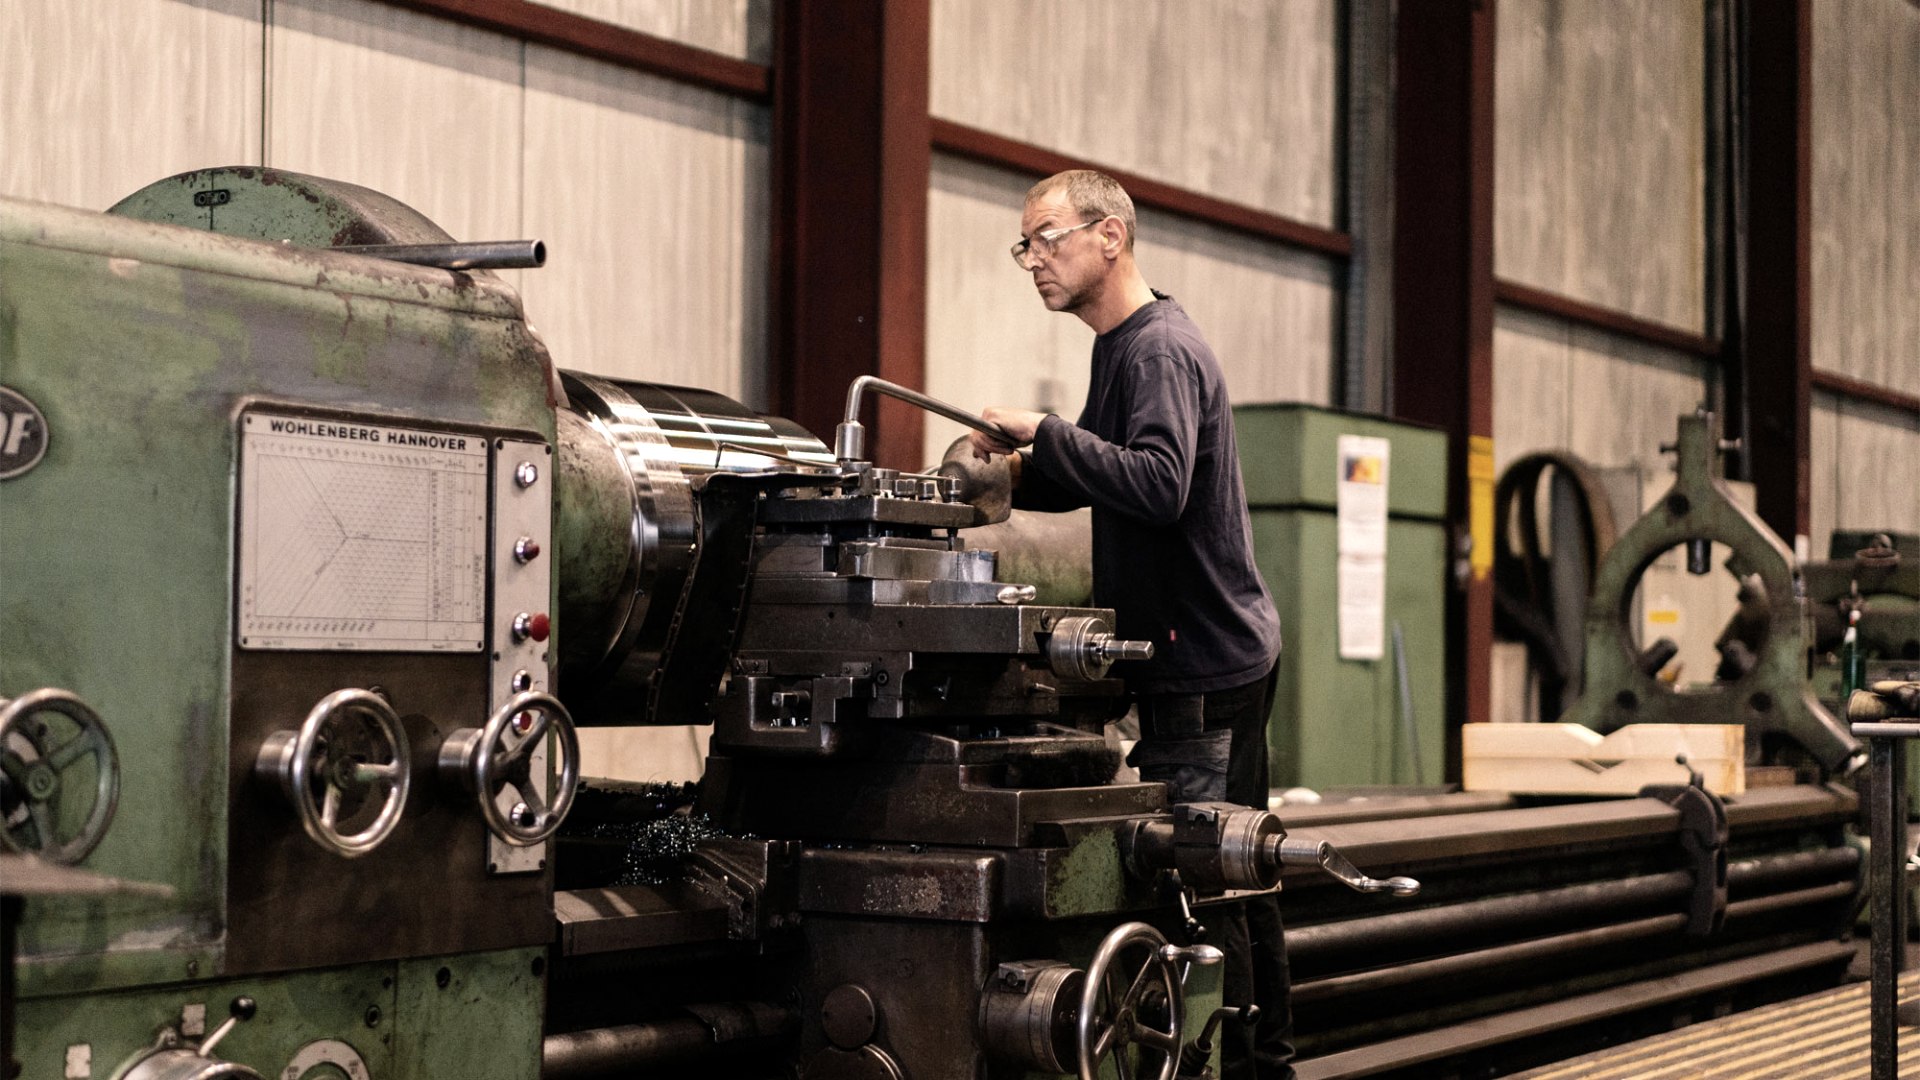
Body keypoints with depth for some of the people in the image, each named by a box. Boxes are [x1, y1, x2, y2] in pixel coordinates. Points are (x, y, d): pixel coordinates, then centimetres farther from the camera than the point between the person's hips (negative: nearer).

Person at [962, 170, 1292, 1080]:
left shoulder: (1159, 350, -15)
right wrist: (1020, 470, 5)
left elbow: (1158, 487, -30)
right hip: (1229, 647, 10)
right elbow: (1092, 478, 24)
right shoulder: (1130, 346, 16)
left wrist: (1045, 431, -26)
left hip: (1202, 660, -10)